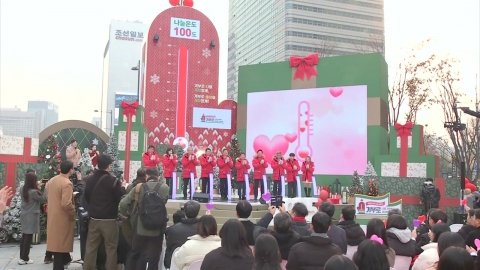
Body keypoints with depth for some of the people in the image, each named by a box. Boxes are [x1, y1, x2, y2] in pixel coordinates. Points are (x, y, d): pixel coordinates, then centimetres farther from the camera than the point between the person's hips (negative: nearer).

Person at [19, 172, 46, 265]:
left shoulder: (24, 189, 2)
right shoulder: (33, 192, -22)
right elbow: (43, 199, -12)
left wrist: (38, 187, 6)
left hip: (25, 216, 8)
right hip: (31, 217, -8)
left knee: (24, 236, 14)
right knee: (28, 237, 0)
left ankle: (22, 257, 21)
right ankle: (24, 259, 5)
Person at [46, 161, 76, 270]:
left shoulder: (51, 181, 5)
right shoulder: (67, 183, -22)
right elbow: (66, 204, -28)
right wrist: (73, 213, -14)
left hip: (53, 215, 9)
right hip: (63, 217, -8)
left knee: (56, 241, 19)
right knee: (60, 243, 0)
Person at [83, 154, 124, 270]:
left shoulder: (89, 180, 4)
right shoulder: (113, 180, -14)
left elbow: (86, 197, 15)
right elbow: (120, 199, -9)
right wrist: (121, 188, 8)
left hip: (94, 219, 5)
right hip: (109, 220, -5)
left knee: (90, 247, 10)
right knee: (111, 248, 2)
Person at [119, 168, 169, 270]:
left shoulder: (138, 188, -4)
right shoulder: (165, 188, -5)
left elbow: (123, 204, -6)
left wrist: (125, 214, 12)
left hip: (140, 229, 1)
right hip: (157, 231, -1)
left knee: (134, 255, 21)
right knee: (154, 259, 8)